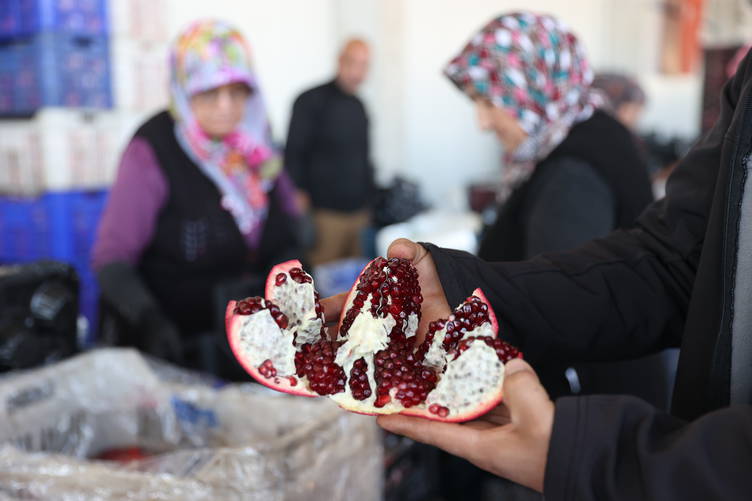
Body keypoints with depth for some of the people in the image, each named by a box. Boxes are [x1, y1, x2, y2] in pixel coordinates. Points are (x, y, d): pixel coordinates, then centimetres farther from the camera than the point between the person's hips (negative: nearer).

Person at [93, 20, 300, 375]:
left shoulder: (254, 140, 4)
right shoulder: (153, 150, -13)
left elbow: (289, 229, 14)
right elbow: (112, 257, -15)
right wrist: (149, 319, -31)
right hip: (173, 345, -4)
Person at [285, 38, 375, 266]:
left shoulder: (358, 107, 16)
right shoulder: (312, 101, -5)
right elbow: (293, 156, -8)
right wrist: (301, 211, -14)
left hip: (358, 213, 7)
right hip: (325, 213, -7)